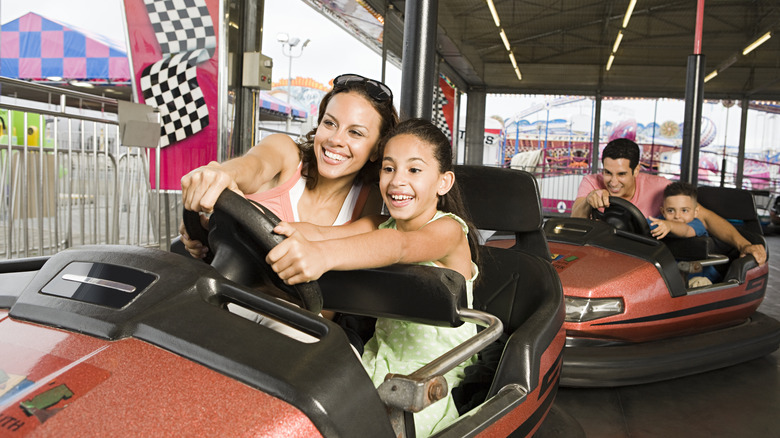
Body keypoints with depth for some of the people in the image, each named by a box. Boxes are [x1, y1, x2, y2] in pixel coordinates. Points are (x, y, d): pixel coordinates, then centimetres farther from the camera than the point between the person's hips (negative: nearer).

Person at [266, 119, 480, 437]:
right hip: (376, 362, 6)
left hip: (428, 389, -6)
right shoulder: (380, 225, 6)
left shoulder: (449, 229, -14)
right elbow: (323, 233, -14)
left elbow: (401, 245, -37)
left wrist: (324, 254, -57)